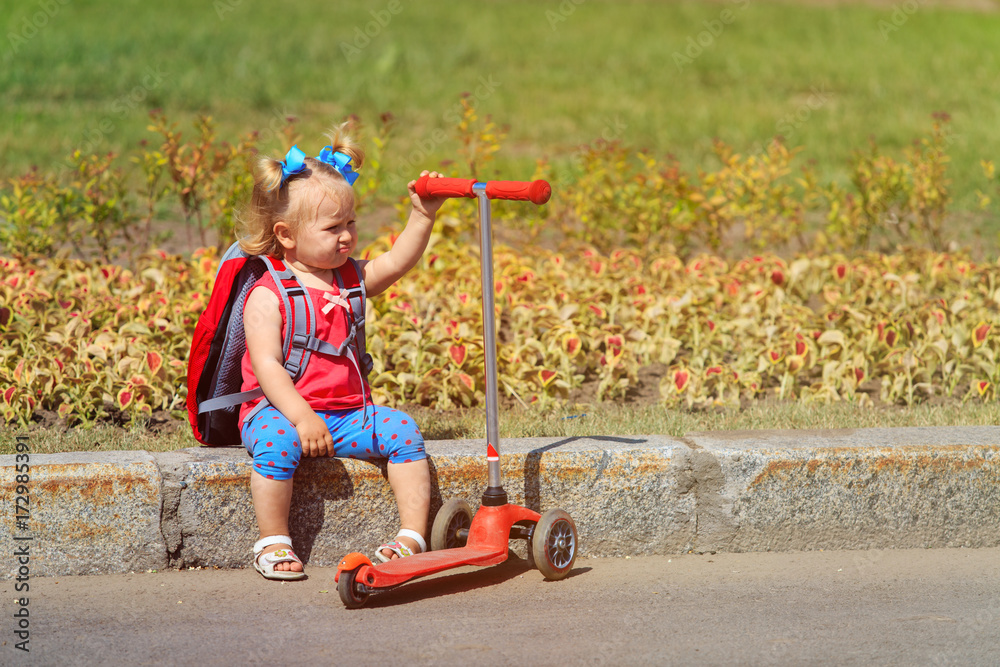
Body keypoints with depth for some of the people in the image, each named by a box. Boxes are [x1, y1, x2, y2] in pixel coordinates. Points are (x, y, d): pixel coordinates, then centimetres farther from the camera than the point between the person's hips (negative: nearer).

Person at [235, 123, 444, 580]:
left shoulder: (349, 279, 12)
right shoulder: (266, 296, -11)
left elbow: (396, 263, 6)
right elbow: (266, 365, -19)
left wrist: (422, 217, -8)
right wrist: (301, 416, -30)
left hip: (349, 413, 6)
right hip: (282, 408, -6)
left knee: (402, 430, -14)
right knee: (276, 441, -36)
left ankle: (412, 534, -12)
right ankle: (273, 542, -21)